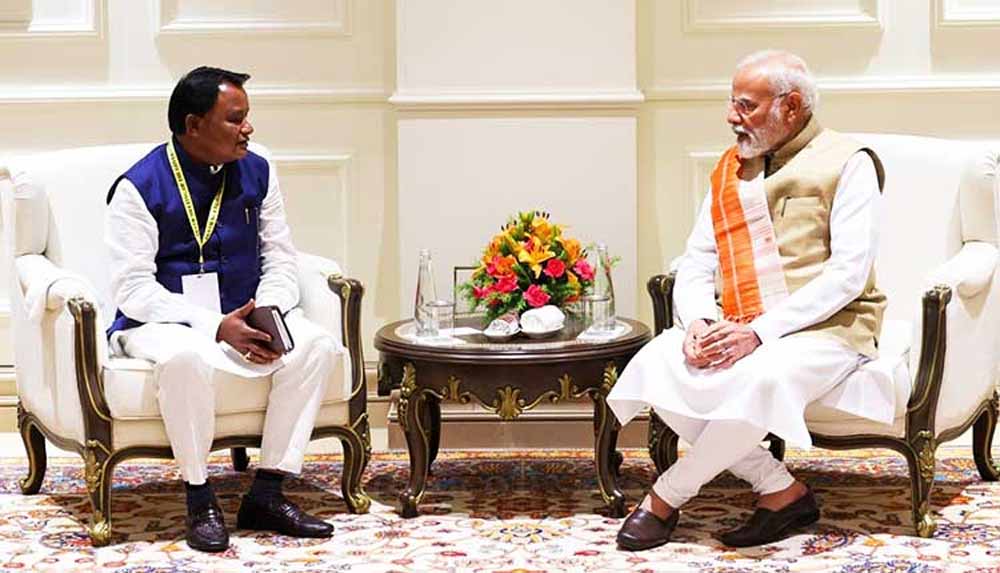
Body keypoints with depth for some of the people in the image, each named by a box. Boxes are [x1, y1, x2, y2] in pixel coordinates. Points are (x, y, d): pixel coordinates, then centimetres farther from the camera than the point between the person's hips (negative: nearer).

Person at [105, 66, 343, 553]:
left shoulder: (257, 173, 5)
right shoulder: (139, 187, -11)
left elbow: (281, 260, 9)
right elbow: (133, 288, -15)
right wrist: (217, 326, -26)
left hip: (243, 317, 5)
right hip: (162, 321, -5)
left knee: (316, 345, -22)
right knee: (186, 357, -39)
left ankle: (267, 494, -15)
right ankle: (200, 502, -22)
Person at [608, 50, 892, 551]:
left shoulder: (847, 163, -2)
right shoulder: (730, 171, 16)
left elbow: (848, 273, -12)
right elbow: (694, 266, 13)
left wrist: (758, 331, -20)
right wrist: (699, 322, -11)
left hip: (825, 327, -6)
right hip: (738, 329, 6)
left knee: (761, 379, -37)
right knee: (657, 364, -22)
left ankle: (667, 498, -14)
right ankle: (780, 489, -13)